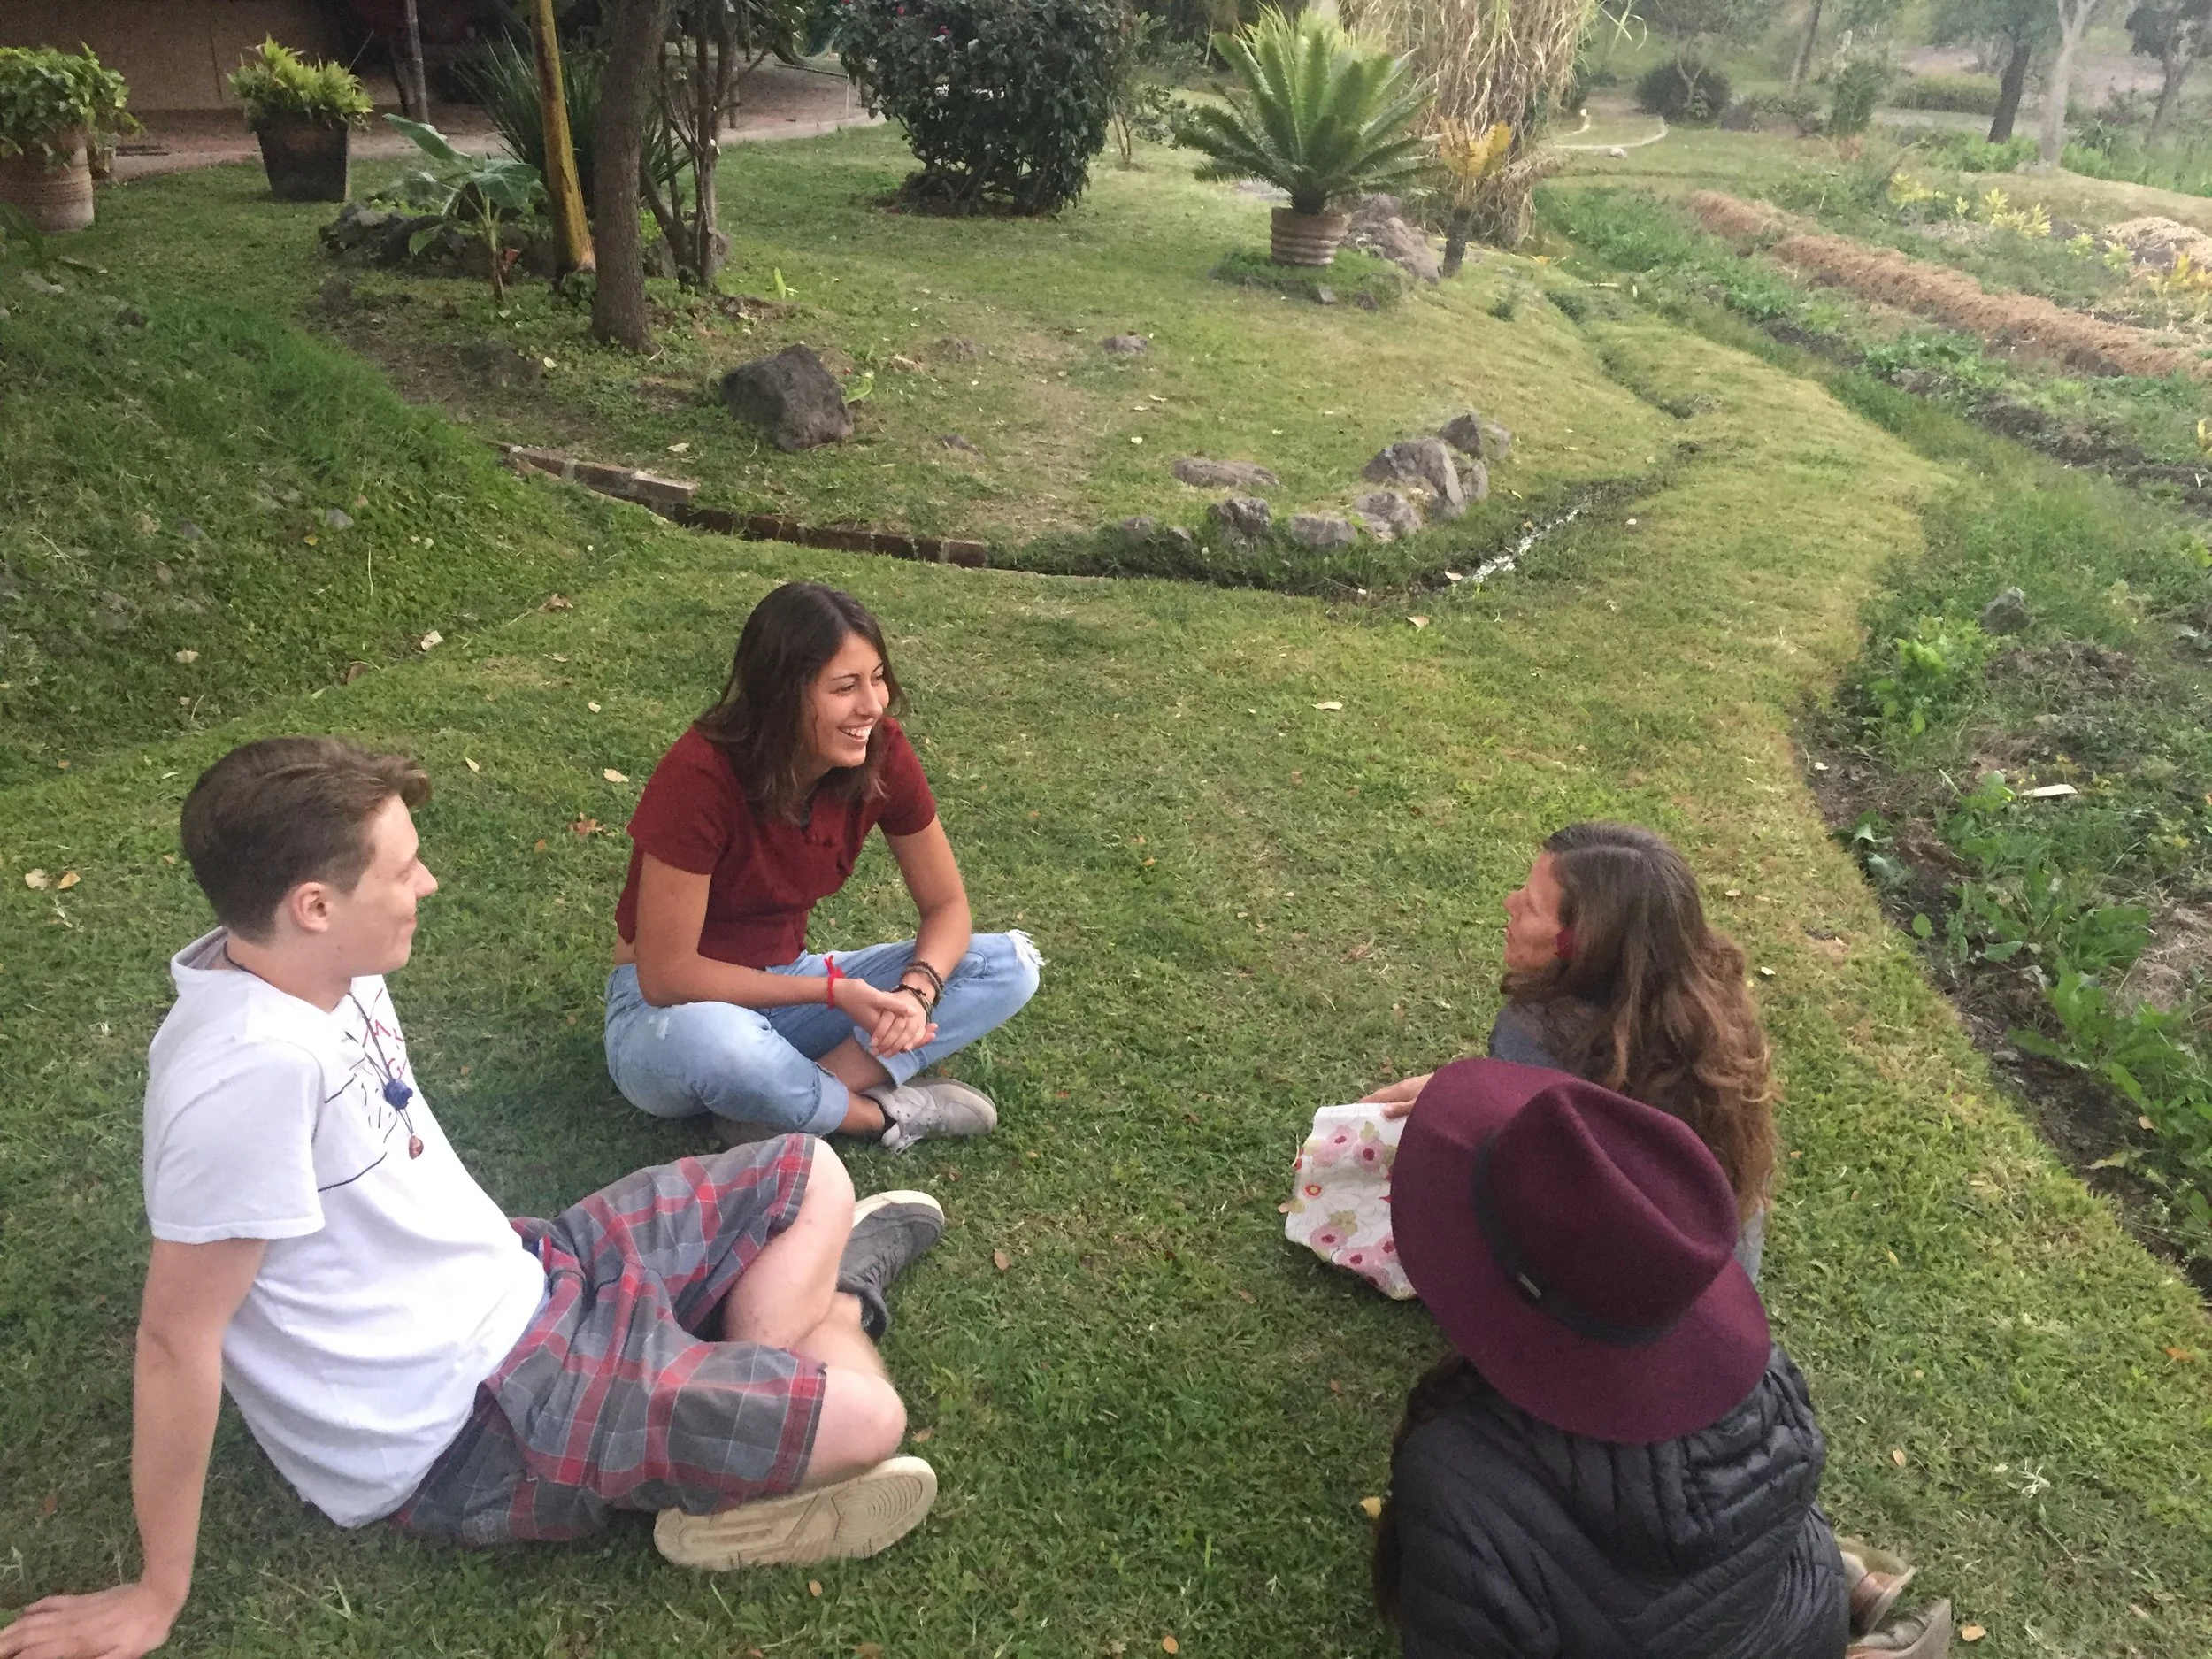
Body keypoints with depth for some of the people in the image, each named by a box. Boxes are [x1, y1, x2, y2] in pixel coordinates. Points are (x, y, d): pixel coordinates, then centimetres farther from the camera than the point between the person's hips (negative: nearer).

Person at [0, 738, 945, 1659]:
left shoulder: (309, 969, -5)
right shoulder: (257, 1062, -32)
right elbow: (178, 1338, -24)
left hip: (517, 1285, 9)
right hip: (460, 1431, -9)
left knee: (809, 1176, 10)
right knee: (864, 1419, -18)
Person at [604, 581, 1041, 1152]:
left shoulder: (880, 753, -13)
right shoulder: (700, 776, -27)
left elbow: (947, 905, -4)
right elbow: (667, 974, -24)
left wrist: (916, 989, -25)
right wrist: (835, 991, -26)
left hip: (783, 985, 6)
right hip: (674, 1005, -5)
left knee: (1010, 964, -11)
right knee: (707, 1040, -43)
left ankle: (778, 1110, -20)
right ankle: (883, 1112, -13)